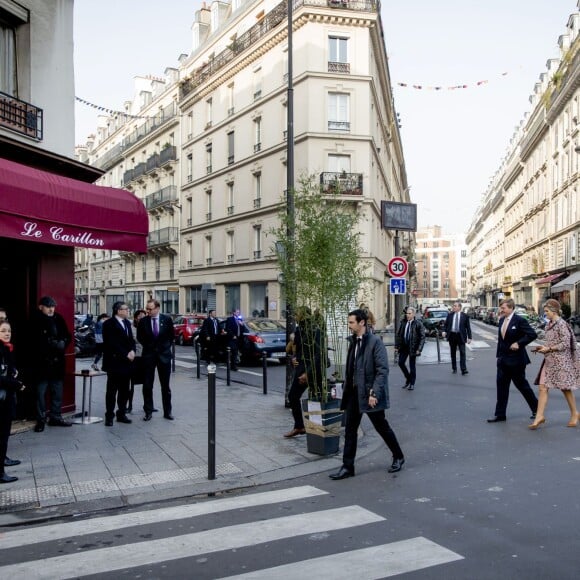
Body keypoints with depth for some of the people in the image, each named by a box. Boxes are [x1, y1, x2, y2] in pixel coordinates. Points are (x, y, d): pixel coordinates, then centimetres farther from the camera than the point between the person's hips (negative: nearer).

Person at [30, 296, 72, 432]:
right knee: (40, 393, 2)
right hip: (41, 363, -4)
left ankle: (56, 417, 23)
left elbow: (68, 336, 8)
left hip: (57, 363, 5)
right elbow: (36, 341, -14)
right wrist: (53, 343, -17)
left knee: (57, 391, 12)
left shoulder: (58, 319, 6)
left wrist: (62, 343, -12)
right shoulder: (35, 321, -7)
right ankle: (41, 420, 12)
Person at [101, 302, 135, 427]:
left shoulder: (127, 323, 14)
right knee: (112, 390, 0)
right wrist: (126, 354, -16)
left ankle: (121, 414, 20)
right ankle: (109, 416, 7)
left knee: (124, 390, 11)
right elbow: (112, 343, -16)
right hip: (114, 362, -7)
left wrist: (132, 351, -5)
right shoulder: (109, 324, -10)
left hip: (126, 362, 7)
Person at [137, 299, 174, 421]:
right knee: (147, 386, 3)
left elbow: (171, 335, 9)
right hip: (148, 355, 0)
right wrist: (148, 346, 10)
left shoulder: (167, 319, -5)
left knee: (165, 386, 6)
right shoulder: (143, 321, -4)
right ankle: (148, 412, 14)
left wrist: (166, 346, 6)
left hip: (164, 355, 0)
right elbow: (139, 337, 11)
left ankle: (167, 412, 14)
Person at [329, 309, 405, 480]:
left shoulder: (375, 342, -15)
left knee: (382, 427, 9)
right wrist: (347, 388, 13)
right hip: (354, 392, 7)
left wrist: (374, 393, -23)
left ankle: (398, 457, 30)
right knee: (350, 430, 6)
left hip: (369, 393, -7)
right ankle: (347, 467, 13)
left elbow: (383, 370, -18)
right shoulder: (353, 341, 9)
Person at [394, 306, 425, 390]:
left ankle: (412, 383, 18)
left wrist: (419, 349, -16)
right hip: (403, 346, 4)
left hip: (413, 347, -4)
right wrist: (396, 346, 3)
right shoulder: (403, 323, 3)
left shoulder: (418, 324, -9)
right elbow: (398, 335, 9)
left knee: (412, 366, 4)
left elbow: (422, 337, -10)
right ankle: (408, 378, 25)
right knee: (401, 362, 1)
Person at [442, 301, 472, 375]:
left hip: (460, 336, -3)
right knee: (453, 353, 9)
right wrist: (444, 331, -9)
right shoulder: (450, 315, 8)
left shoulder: (465, 316, 1)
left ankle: (464, 369, -11)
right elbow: (446, 324, 9)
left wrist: (469, 337, -4)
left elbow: (468, 327, 1)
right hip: (452, 335, 3)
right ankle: (454, 368, 19)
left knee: (462, 353, -8)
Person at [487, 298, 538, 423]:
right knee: (501, 385, 5)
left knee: (522, 385, 5)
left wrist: (519, 343, -22)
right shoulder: (502, 320, 9)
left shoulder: (519, 320, -14)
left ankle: (536, 408, 26)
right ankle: (500, 414, 10)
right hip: (503, 359, 7)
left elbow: (532, 334, -19)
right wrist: (499, 354, 13)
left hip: (516, 359, -7)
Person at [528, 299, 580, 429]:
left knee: (565, 388, 5)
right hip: (549, 360, 8)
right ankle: (539, 416, 1)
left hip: (560, 361, -8)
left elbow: (565, 344, -18)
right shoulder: (550, 323, 11)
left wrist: (548, 349, -17)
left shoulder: (561, 324, -14)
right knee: (543, 388, 1)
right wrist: (543, 347, 5)